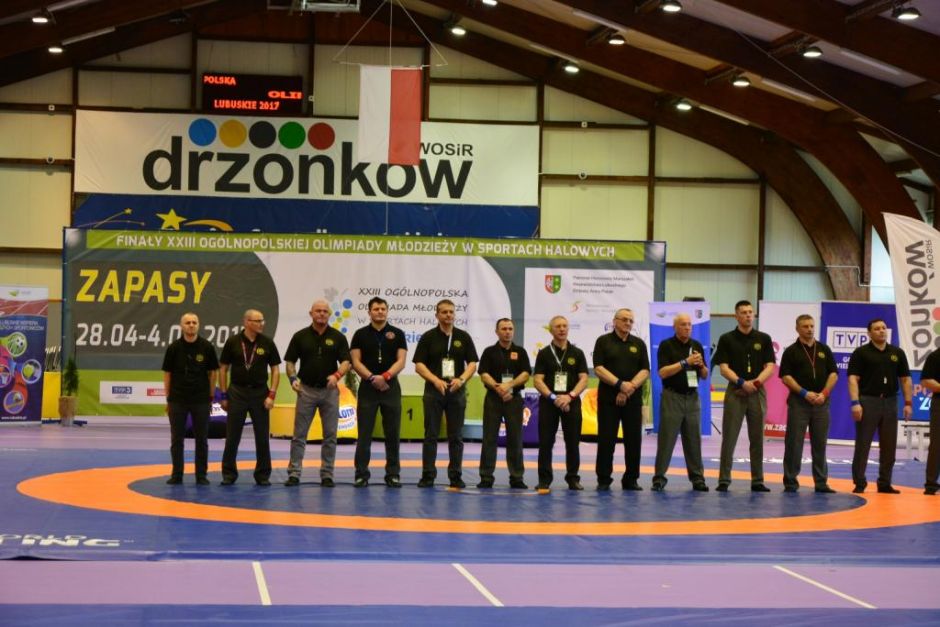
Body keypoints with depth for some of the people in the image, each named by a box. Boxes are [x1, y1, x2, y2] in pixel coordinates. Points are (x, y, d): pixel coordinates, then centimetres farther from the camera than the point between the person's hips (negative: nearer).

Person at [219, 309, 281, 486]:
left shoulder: (267, 343, -1)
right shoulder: (233, 342, -3)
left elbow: (275, 370, 2)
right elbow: (223, 369, 3)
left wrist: (272, 394, -6)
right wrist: (224, 395, -1)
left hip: (260, 393, 1)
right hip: (237, 392, -1)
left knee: (262, 437, 4)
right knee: (232, 437, 3)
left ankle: (263, 475, 13)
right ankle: (229, 474, 13)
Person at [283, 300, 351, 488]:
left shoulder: (337, 337, 1)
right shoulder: (300, 336, 2)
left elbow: (346, 362, -3)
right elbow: (290, 361, 5)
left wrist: (337, 375, -22)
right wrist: (293, 378, -13)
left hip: (329, 391, 0)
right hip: (306, 390, 0)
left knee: (330, 435, 3)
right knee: (299, 434, -1)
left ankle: (327, 474, 10)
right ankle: (294, 473, 3)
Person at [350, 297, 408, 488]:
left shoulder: (397, 334, 5)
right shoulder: (361, 334, 4)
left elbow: (401, 361, -2)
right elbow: (356, 362, -1)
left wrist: (385, 376, -17)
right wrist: (372, 378, -15)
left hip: (391, 387, 1)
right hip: (367, 388, 0)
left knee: (392, 433, 3)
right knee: (364, 434, -1)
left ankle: (393, 473, 10)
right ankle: (361, 474, 4)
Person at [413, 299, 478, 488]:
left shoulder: (463, 337, 7)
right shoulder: (428, 337, 2)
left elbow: (472, 363, 5)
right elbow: (419, 365, -2)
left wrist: (462, 379, -14)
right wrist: (436, 380, -17)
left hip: (456, 391, 2)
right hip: (433, 391, -1)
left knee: (456, 436, 4)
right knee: (431, 434, -1)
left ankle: (456, 476, 9)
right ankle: (428, 475, 3)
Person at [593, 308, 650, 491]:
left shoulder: (638, 344, 11)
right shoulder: (603, 342, 3)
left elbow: (645, 371, 3)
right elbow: (598, 368, -6)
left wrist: (630, 388, -12)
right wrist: (620, 384, -16)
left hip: (633, 399, 3)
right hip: (608, 398, -2)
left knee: (633, 439, 2)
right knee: (606, 439, -2)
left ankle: (631, 479, 11)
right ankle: (603, 479, 5)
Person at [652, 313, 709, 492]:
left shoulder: (697, 346, 10)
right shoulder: (666, 346, -4)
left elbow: (705, 375, 13)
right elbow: (663, 372, -14)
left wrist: (701, 365, -9)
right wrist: (685, 362, -19)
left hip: (692, 397, 4)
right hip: (672, 396, -4)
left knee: (693, 440, 6)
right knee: (666, 439, -4)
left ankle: (697, 478, 11)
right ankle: (659, 477, 0)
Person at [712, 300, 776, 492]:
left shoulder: (763, 339, 7)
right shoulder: (727, 339, 2)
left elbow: (770, 367, 3)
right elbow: (724, 368, -4)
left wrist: (756, 382, -13)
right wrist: (742, 383, -18)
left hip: (757, 392, 2)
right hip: (735, 392, -2)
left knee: (757, 438, 5)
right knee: (729, 438, -3)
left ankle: (757, 481, 11)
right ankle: (724, 480, 1)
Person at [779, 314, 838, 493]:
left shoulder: (824, 350, 11)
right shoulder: (791, 351, 2)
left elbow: (833, 373, 8)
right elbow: (786, 377, -5)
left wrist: (824, 393, -7)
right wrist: (804, 393, -14)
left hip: (821, 402, 3)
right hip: (798, 401, -3)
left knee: (820, 443, 5)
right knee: (794, 443, -3)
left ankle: (821, 482, 10)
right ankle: (790, 482, 2)